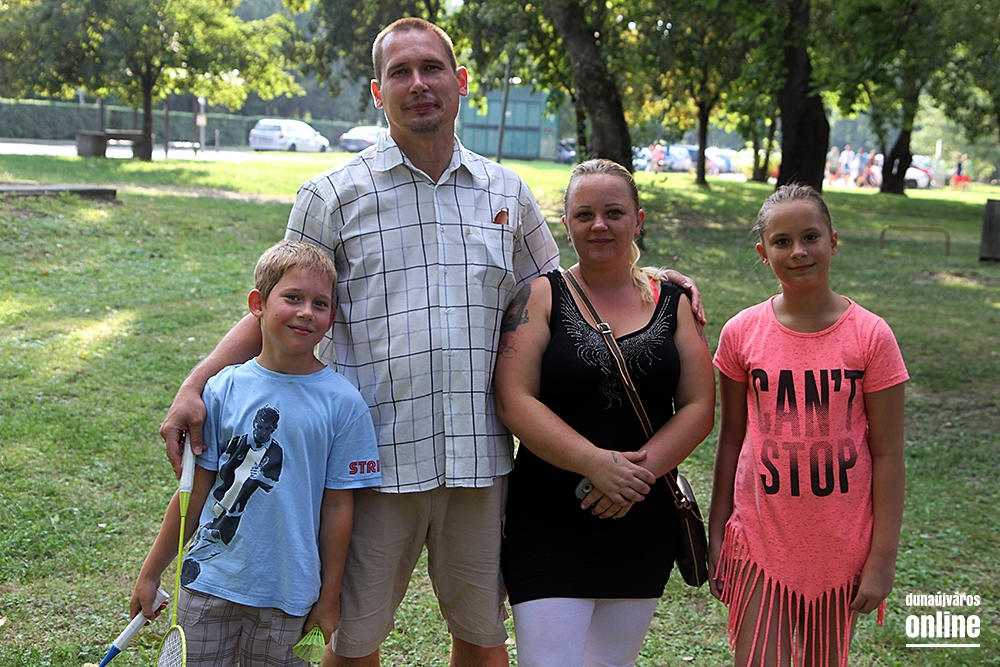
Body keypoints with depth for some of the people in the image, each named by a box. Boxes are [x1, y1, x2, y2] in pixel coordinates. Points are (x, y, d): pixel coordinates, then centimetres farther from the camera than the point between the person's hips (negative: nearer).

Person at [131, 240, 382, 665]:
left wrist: (329, 597, 1)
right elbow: (195, 491, 3)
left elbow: (337, 507, -3)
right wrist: (150, 573, 8)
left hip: (286, 594, -1)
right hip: (209, 581, 1)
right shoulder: (223, 389, -4)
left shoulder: (342, 403, -8)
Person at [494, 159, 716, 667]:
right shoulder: (541, 296, -1)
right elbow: (514, 400, -10)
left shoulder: (673, 303, 7)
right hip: (549, 522, -3)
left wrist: (641, 470, -13)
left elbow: (699, 408, 2)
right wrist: (596, 462, -20)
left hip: (643, 522, 3)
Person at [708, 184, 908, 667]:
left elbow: (887, 454, -6)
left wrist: (883, 558, -7)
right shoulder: (741, 333, -4)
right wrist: (716, 532, 7)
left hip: (841, 546, 0)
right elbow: (731, 438, 5)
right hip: (760, 540, 0)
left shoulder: (870, 336, -8)